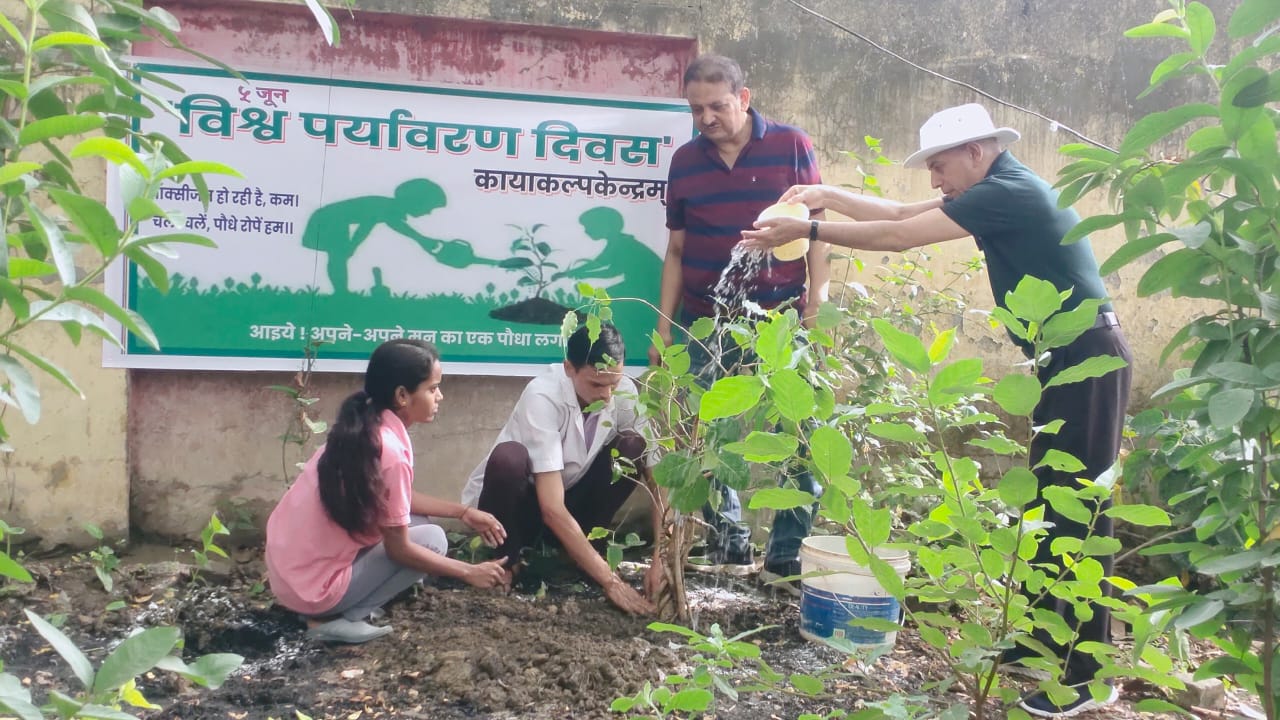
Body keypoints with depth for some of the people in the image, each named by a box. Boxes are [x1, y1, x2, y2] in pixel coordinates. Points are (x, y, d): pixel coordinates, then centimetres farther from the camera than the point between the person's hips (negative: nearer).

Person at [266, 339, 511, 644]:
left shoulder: (362, 427, 1)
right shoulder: (390, 451, -24)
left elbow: (400, 499, 16)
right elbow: (399, 549, -15)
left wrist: (463, 512, 12)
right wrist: (470, 572, -5)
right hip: (313, 587, -8)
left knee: (413, 521, 13)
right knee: (432, 538, -2)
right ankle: (331, 619, -4)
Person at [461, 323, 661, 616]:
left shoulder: (625, 392, -18)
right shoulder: (543, 396, -32)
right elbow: (552, 509, -36)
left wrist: (661, 559, -30)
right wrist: (611, 580, -37)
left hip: (568, 497, 4)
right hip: (515, 504, -4)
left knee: (633, 449, -19)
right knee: (508, 458, -36)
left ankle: (574, 552, -6)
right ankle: (504, 560, -12)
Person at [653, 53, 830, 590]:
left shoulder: (792, 147, -2)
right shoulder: (684, 161, 8)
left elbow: (816, 231, 0)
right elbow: (676, 250, 11)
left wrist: (817, 305, -9)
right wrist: (663, 329, 8)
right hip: (706, 324, 3)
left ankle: (789, 559, 9)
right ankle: (729, 549, 20)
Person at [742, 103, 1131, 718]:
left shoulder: (1009, 193, -17)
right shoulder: (998, 191, 13)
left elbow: (897, 237, -19)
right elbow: (901, 214, 15)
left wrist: (806, 230, -14)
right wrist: (826, 195, 8)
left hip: (1088, 358, -10)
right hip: (1063, 359, 10)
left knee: (1080, 510, -6)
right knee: (1049, 502, 14)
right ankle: (1041, 643, 25)